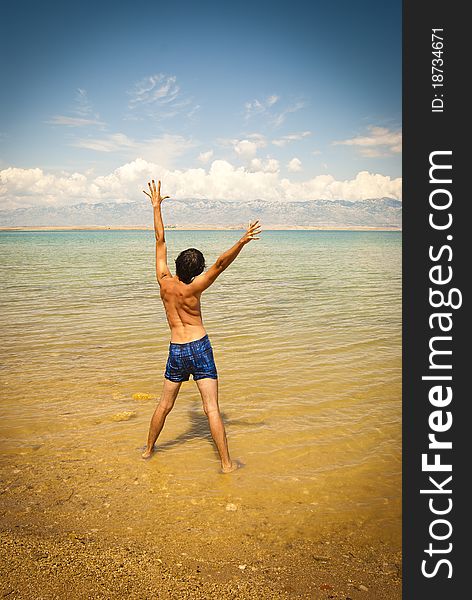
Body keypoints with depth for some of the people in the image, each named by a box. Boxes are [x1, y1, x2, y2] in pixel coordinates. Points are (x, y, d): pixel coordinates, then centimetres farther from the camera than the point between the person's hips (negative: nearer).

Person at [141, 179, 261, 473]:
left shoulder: (164, 282, -3)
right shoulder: (193, 288, -14)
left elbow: (160, 241, 3)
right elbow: (220, 264, -26)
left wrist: (156, 206, 12)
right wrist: (242, 242, -34)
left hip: (176, 350, 4)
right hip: (200, 348, -4)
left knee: (165, 404, 20)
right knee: (212, 408, -3)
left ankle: (149, 449, 35)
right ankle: (227, 463, 3)